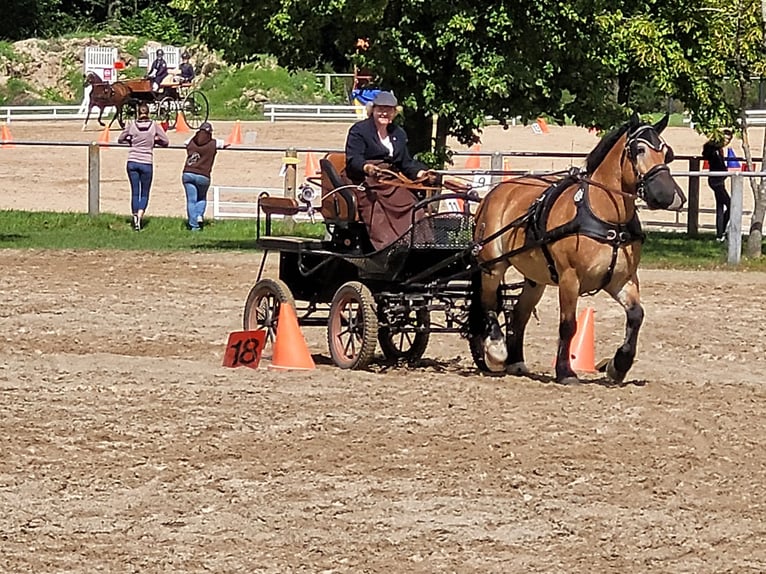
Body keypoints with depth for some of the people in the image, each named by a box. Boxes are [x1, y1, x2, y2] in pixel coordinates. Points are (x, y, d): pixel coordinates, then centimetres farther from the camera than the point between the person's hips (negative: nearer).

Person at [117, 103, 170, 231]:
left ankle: (135, 217, 3)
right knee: (144, 194, 6)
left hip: (132, 162, 1)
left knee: (135, 193, 9)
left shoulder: (132, 125, 1)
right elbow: (166, 142, 3)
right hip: (146, 163, -1)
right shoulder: (154, 126, -1)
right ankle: (139, 216, -13)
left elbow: (120, 139, 13)